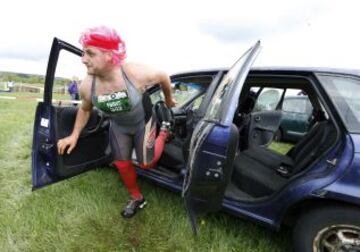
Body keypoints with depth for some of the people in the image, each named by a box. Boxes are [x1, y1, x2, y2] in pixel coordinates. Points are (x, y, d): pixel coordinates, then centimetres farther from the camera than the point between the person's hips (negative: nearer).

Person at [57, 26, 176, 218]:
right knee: (122, 164, 8)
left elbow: (163, 77, -15)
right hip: (118, 126, 4)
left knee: (146, 164, 3)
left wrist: (169, 100, 2)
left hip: (143, 121, -3)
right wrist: (74, 135, -6)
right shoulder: (87, 86, -24)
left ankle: (164, 131, 29)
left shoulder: (136, 73, -36)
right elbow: (85, 109, 0)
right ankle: (137, 198, 34)